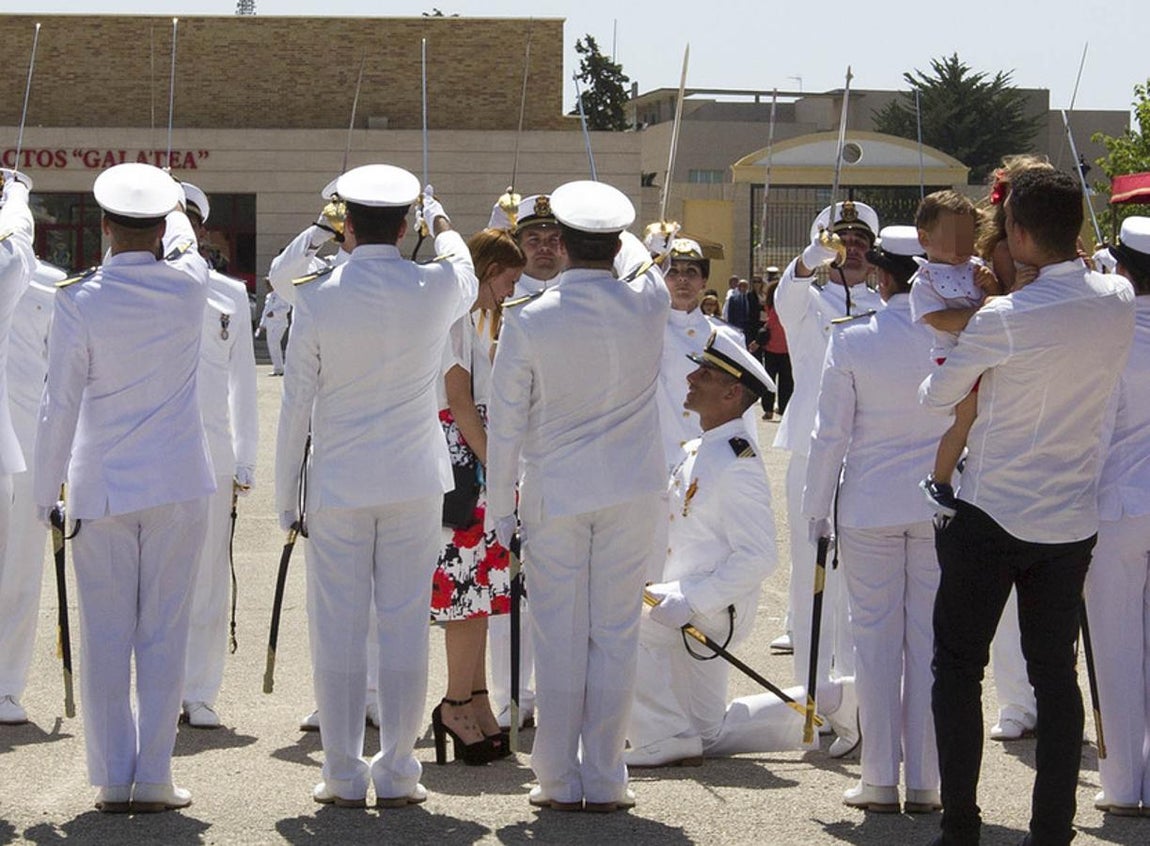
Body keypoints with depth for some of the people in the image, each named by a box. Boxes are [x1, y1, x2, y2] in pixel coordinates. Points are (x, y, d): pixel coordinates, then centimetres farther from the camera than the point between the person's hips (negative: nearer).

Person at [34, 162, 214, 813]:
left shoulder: (79, 300, -10)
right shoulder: (190, 287, -4)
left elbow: (60, 406, -7)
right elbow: (185, 245, 22)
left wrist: (47, 492, 3)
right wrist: (176, 212, 43)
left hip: (101, 490, -1)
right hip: (179, 486, 1)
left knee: (105, 637, 5)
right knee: (164, 634, 4)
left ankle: (114, 781, 7)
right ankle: (153, 780, 4)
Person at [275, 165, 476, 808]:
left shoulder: (318, 299, -8)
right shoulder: (435, 289, -4)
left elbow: (296, 405, -3)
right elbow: (467, 274, 23)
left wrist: (287, 496, 7)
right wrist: (439, 218, 43)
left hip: (337, 485, -1)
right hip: (415, 483, 1)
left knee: (339, 629, 4)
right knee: (406, 624, 4)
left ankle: (344, 774, 7)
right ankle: (397, 773, 6)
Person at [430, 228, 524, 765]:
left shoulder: (482, 320, 19)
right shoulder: (453, 320, -11)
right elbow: (460, 403, -15)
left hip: (488, 463, 10)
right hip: (461, 463, -10)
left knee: (482, 587, 9)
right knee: (468, 581, -9)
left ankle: (474, 699, 13)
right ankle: (459, 704, -4)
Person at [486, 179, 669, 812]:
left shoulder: (528, 321, -10)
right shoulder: (647, 305, -7)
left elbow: (506, 422, -4)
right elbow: (645, 265, 20)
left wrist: (500, 505, 6)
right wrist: (628, 242, 40)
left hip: (554, 492, -1)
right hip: (631, 493, 1)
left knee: (559, 638, 6)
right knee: (615, 634, 5)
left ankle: (559, 781, 9)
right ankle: (604, 782, 7)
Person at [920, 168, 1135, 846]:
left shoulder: (1004, 319, -19)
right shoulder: (1119, 303, -4)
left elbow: (936, 396, -2)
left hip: (992, 520, -4)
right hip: (1073, 523, 5)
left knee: (959, 668, 7)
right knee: (1056, 674, 10)